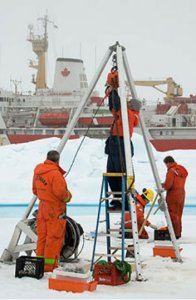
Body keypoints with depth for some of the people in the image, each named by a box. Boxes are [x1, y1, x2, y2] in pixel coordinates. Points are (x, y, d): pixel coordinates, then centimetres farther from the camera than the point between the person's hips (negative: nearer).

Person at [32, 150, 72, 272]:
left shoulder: (37, 171, 7)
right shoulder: (55, 173, -21)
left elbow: (35, 190, 16)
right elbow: (60, 192, -23)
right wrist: (68, 196, -4)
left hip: (43, 206, 8)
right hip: (55, 209, -8)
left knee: (42, 235, 13)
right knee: (54, 237, 0)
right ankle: (49, 265, 3)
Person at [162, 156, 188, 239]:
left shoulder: (171, 171, -15)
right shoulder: (182, 170, 13)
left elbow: (168, 185, -21)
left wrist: (162, 186, 0)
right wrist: (165, 185, 12)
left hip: (173, 195, -9)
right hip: (181, 194, 9)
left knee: (173, 215, -3)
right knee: (178, 215, 15)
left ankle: (175, 233, -1)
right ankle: (178, 232, 21)